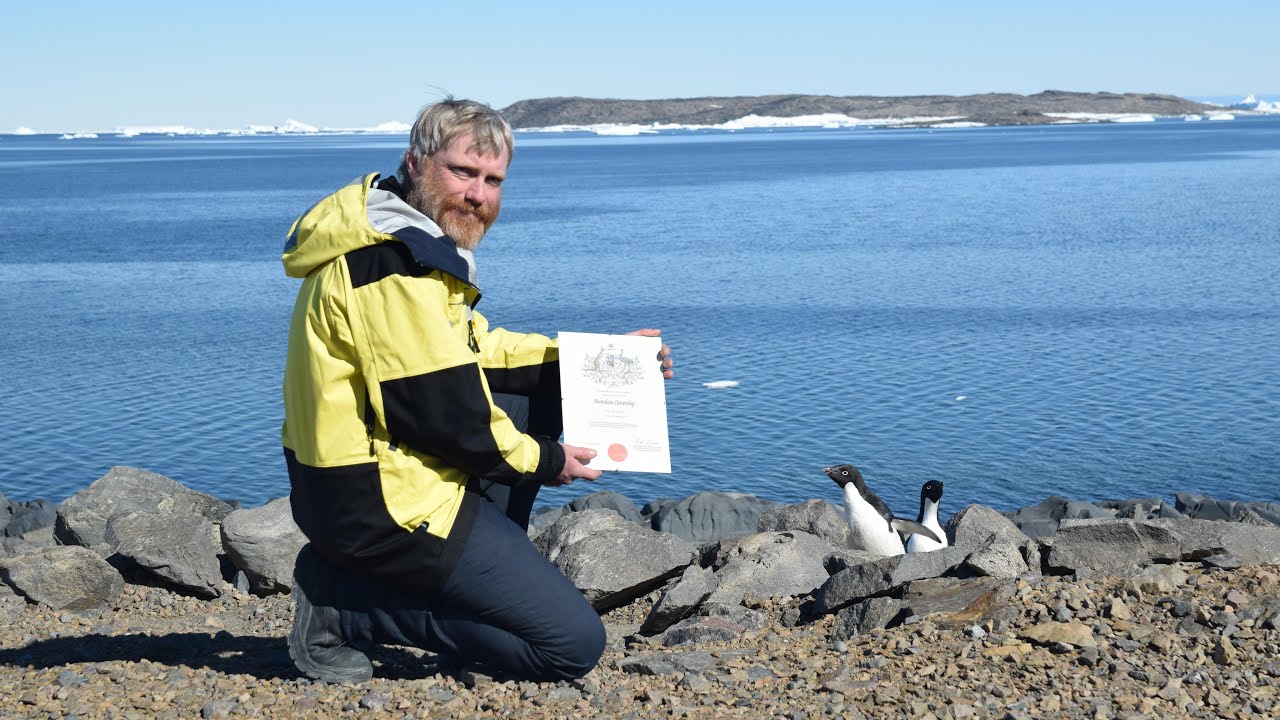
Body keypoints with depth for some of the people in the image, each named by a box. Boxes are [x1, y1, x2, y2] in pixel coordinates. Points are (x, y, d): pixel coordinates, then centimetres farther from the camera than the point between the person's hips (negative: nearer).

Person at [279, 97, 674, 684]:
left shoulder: (399, 237, 12)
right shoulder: (395, 264, -21)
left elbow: (474, 349, 19)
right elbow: (444, 414, -22)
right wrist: (542, 461, -5)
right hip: (381, 503, -10)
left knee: (543, 389, 22)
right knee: (574, 644, -6)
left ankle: (481, 586, 16)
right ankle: (345, 603, -4)